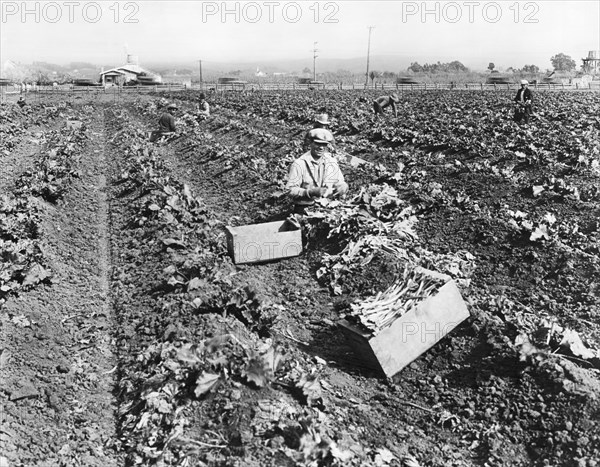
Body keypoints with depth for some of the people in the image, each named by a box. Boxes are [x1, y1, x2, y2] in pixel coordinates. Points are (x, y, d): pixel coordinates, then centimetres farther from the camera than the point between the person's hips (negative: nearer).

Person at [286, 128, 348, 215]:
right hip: (304, 210, -5)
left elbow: (340, 183, 20)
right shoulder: (299, 164, -5)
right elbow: (290, 190, -9)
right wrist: (311, 192, -22)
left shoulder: (332, 162, 11)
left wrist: (342, 187, -5)